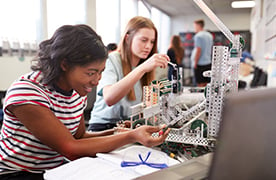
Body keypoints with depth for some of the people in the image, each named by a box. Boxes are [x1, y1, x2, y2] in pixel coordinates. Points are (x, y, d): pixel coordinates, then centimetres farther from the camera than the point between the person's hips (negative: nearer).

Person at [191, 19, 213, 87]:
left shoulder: (198, 36, -12)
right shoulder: (209, 35, 14)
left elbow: (198, 50, -17)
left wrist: (195, 63, -13)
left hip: (200, 63, -8)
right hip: (208, 63, 8)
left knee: (201, 84, -5)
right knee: (206, 84, 12)